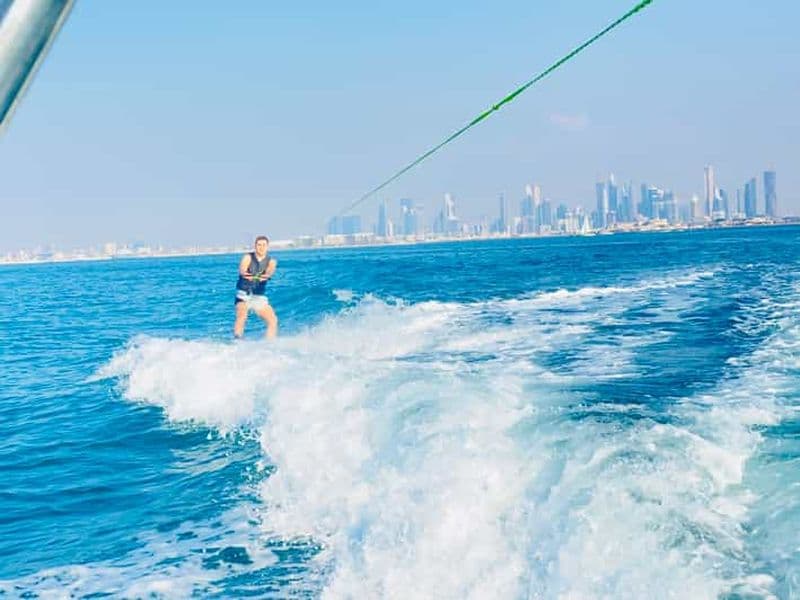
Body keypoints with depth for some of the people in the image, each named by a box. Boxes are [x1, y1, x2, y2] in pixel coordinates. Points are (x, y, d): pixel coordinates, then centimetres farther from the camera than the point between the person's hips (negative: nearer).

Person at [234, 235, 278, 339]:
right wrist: (244, 274, -48)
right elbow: (242, 269, -23)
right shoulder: (248, 257, -3)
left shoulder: (271, 261, 2)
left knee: (273, 320, -8)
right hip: (244, 294, -3)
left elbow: (271, 270, -21)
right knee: (242, 316, -28)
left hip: (259, 296, 3)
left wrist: (267, 275, -46)